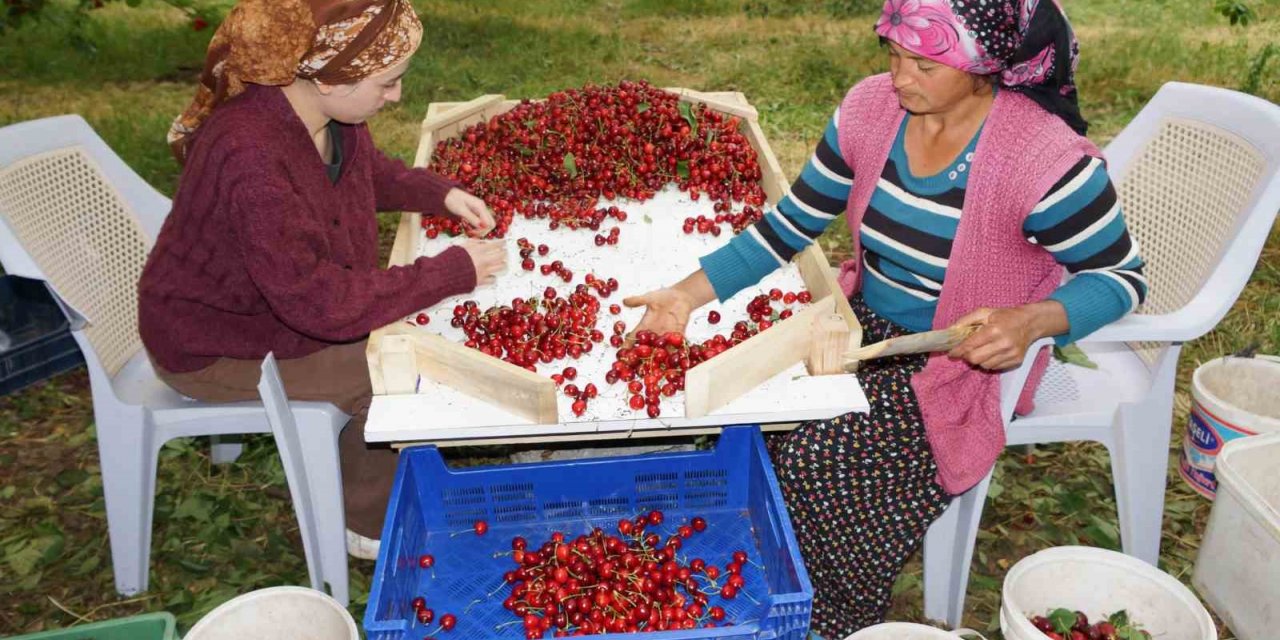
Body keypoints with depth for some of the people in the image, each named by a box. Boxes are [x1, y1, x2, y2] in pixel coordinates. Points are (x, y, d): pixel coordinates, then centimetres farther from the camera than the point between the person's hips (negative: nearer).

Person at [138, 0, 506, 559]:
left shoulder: (323, 109, -14)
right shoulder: (250, 157, -39)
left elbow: (369, 170, 9)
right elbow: (320, 301, -36)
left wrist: (440, 194, -8)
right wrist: (452, 272, -31)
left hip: (288, 296, 8)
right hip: (215, 347, -8)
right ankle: (369, 524, 14)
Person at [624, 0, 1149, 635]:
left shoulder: (1047, 160, -24)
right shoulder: (871, 106, -8)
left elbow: (1122, 277, -10)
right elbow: (791, 224, -2)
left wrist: (1033, 319, -31)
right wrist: (690, 292, -12)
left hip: (963, 362, -5)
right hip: (863, 322, 6)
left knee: (812, 460, -22)